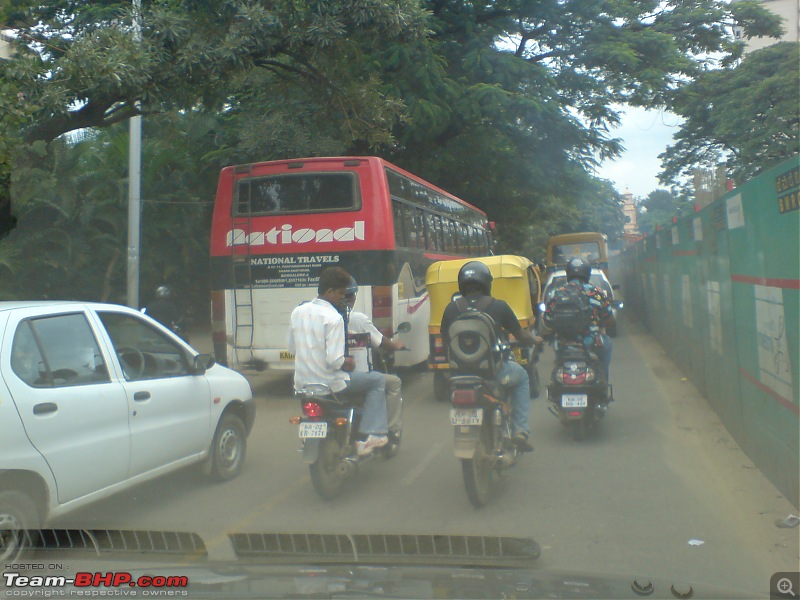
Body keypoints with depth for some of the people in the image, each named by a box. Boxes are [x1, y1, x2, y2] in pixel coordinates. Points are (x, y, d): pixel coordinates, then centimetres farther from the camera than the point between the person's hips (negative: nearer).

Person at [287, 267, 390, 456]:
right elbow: (334, 361, -23)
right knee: (377, 380, 9)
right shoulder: (333, 318, -18)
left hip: (302, 383, 7)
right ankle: (374, 433, 3)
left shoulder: (298, 312, 3)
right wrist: (348, 362, -3)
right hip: (330, 383, -7)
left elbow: (290, 346, 14)